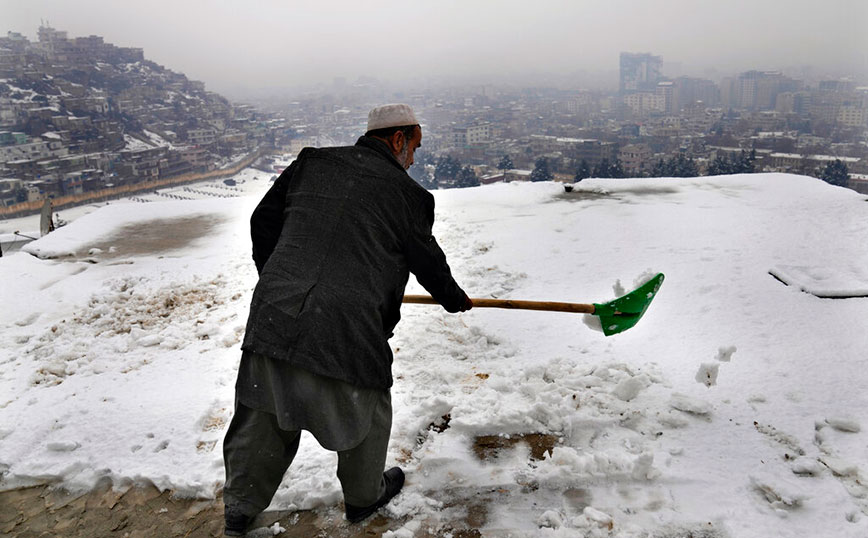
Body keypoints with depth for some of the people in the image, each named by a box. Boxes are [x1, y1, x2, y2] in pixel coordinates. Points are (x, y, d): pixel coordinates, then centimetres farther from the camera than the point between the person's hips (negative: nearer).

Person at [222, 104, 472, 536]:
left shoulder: (311, 163, 9)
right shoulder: (407, 194, -2)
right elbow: (428, 263, 9)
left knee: (264, 418, 20)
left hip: (272, 319, 5)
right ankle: (364, 497, 43)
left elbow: (263, 222, 14)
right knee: (366, 413, 22)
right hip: (346, 334, -4)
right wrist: (455, 300, 29)